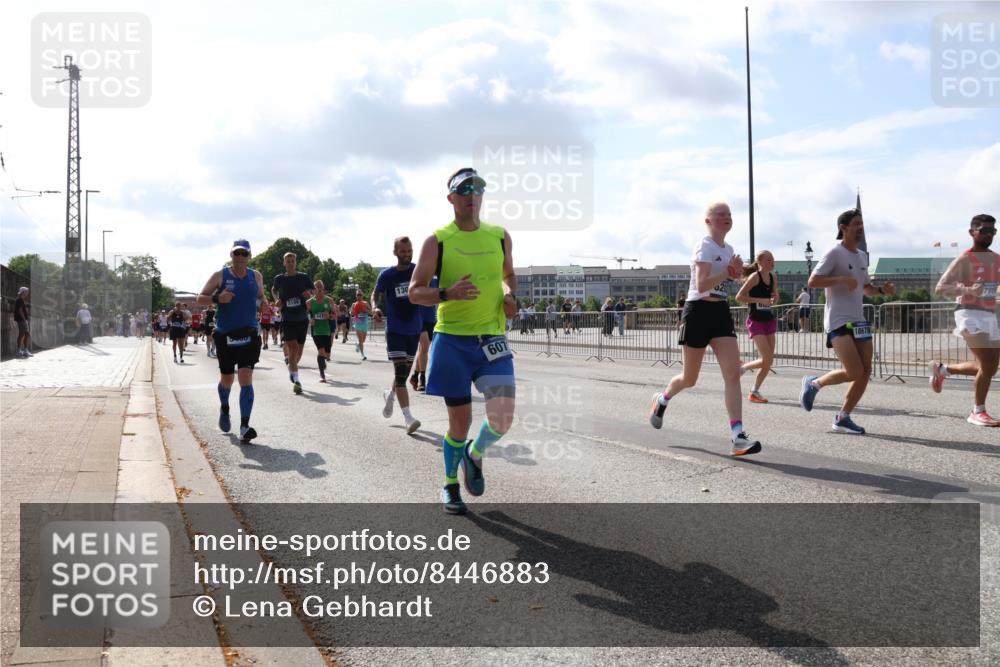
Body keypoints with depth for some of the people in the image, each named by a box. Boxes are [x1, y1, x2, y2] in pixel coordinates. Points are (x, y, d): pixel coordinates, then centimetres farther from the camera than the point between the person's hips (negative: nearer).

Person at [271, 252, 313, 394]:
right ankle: (296, 380, -16)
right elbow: (273, 290, 23)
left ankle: (292, 368, 40)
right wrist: (277, 300, 4)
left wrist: (308, 294, -14)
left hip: (302, 318, 2)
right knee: (293, 348, -15)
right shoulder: (279, 279, 3)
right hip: (287, 319, -2)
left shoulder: (304, 278, 2)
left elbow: (312, 294, 9)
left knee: (299, 349, 11)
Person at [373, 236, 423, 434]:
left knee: (405, 371, 15)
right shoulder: (387, 275, -4)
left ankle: (390, 394, 46)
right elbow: (376, 294, 9)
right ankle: (408, 418, -16)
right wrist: (375, 307, -11)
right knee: (401, 372, -14)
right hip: (395, 330, -3)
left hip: (414, 329, 3)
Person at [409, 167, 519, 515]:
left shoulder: (500, 236, 6)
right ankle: (450, 485, 30)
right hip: (452, 341, -2)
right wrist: (447, 294, -20)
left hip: (492, 340, 2)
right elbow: (414, 292, -1)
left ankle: (475, 454, 23)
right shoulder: (437, 241, -3)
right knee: (460, 421, 5)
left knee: (502, 419, -12)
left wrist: (510, 297, 2)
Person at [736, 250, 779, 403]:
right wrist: (760, 300, -22)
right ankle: (742, 368, 10)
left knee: (769, 361, 4)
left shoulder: (773, 278, 8)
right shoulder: (755, 277, -12)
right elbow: (739, 297, -18)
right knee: (766, 359, -15)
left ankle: (755, 392, 18)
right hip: (756, 321, -7)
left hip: (769, 320, 7)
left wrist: (774, 299, -4)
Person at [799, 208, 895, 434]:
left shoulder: (862, 256, 17)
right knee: (854, 372, -16)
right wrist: (842, 279, -22)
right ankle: (814, 383, 9)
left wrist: (882, 290, 6)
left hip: (858, 321, 8)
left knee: (866, 371, 1)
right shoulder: (835, 253, -8)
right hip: (838, 322, -8)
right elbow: (812, 281, -14)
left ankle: (843, 418, 10)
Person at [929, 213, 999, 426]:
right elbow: (940, 288, -14)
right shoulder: (964, 260, -8)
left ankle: (942, 369, 31)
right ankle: (977, 412, -2)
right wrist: (968, 290, -28)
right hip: (970, 314, -8)